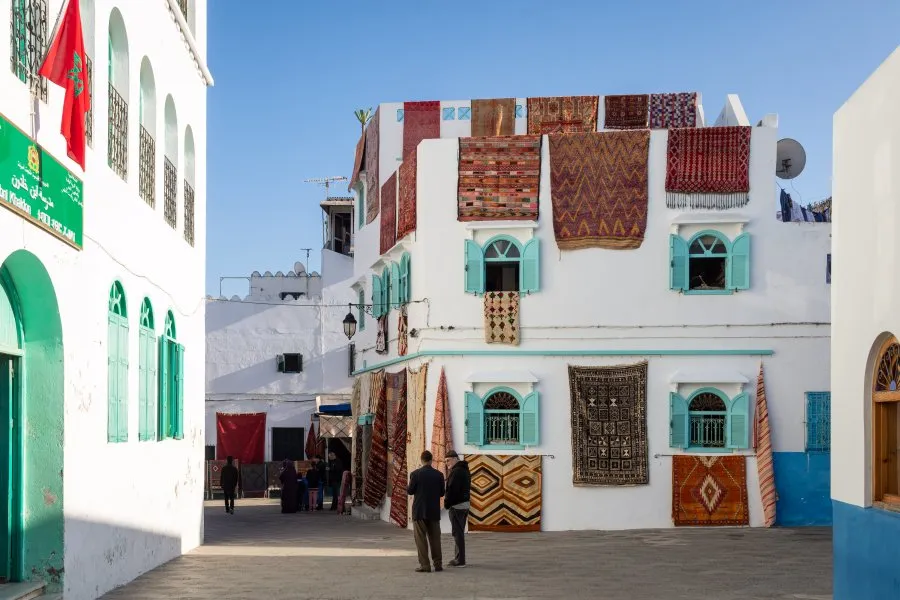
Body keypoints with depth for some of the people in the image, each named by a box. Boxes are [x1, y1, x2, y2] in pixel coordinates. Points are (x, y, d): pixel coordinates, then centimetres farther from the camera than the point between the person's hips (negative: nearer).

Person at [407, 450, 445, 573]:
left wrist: (408, 486, 16)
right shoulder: (439, 475, -2)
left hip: (419, 511, -3)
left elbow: (410, 491, -6)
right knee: (435, 538, 11)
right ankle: (438, 564, 13)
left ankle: (424, 565, -3)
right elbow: (442, 493, 4)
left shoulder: (416, 474, -10)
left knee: (421, 538, 1)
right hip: (434, 512, 3)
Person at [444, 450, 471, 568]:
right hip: (465, 504, 10)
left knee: (457, 533, -6)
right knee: (460, 532, 15)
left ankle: (460, 560, -6)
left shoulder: (456, 472, -16)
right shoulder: (465, 470, 15)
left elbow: (452, 490, -21)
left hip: (457, 506, -10)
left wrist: (446, 503, -9)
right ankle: (460, 558, 19)